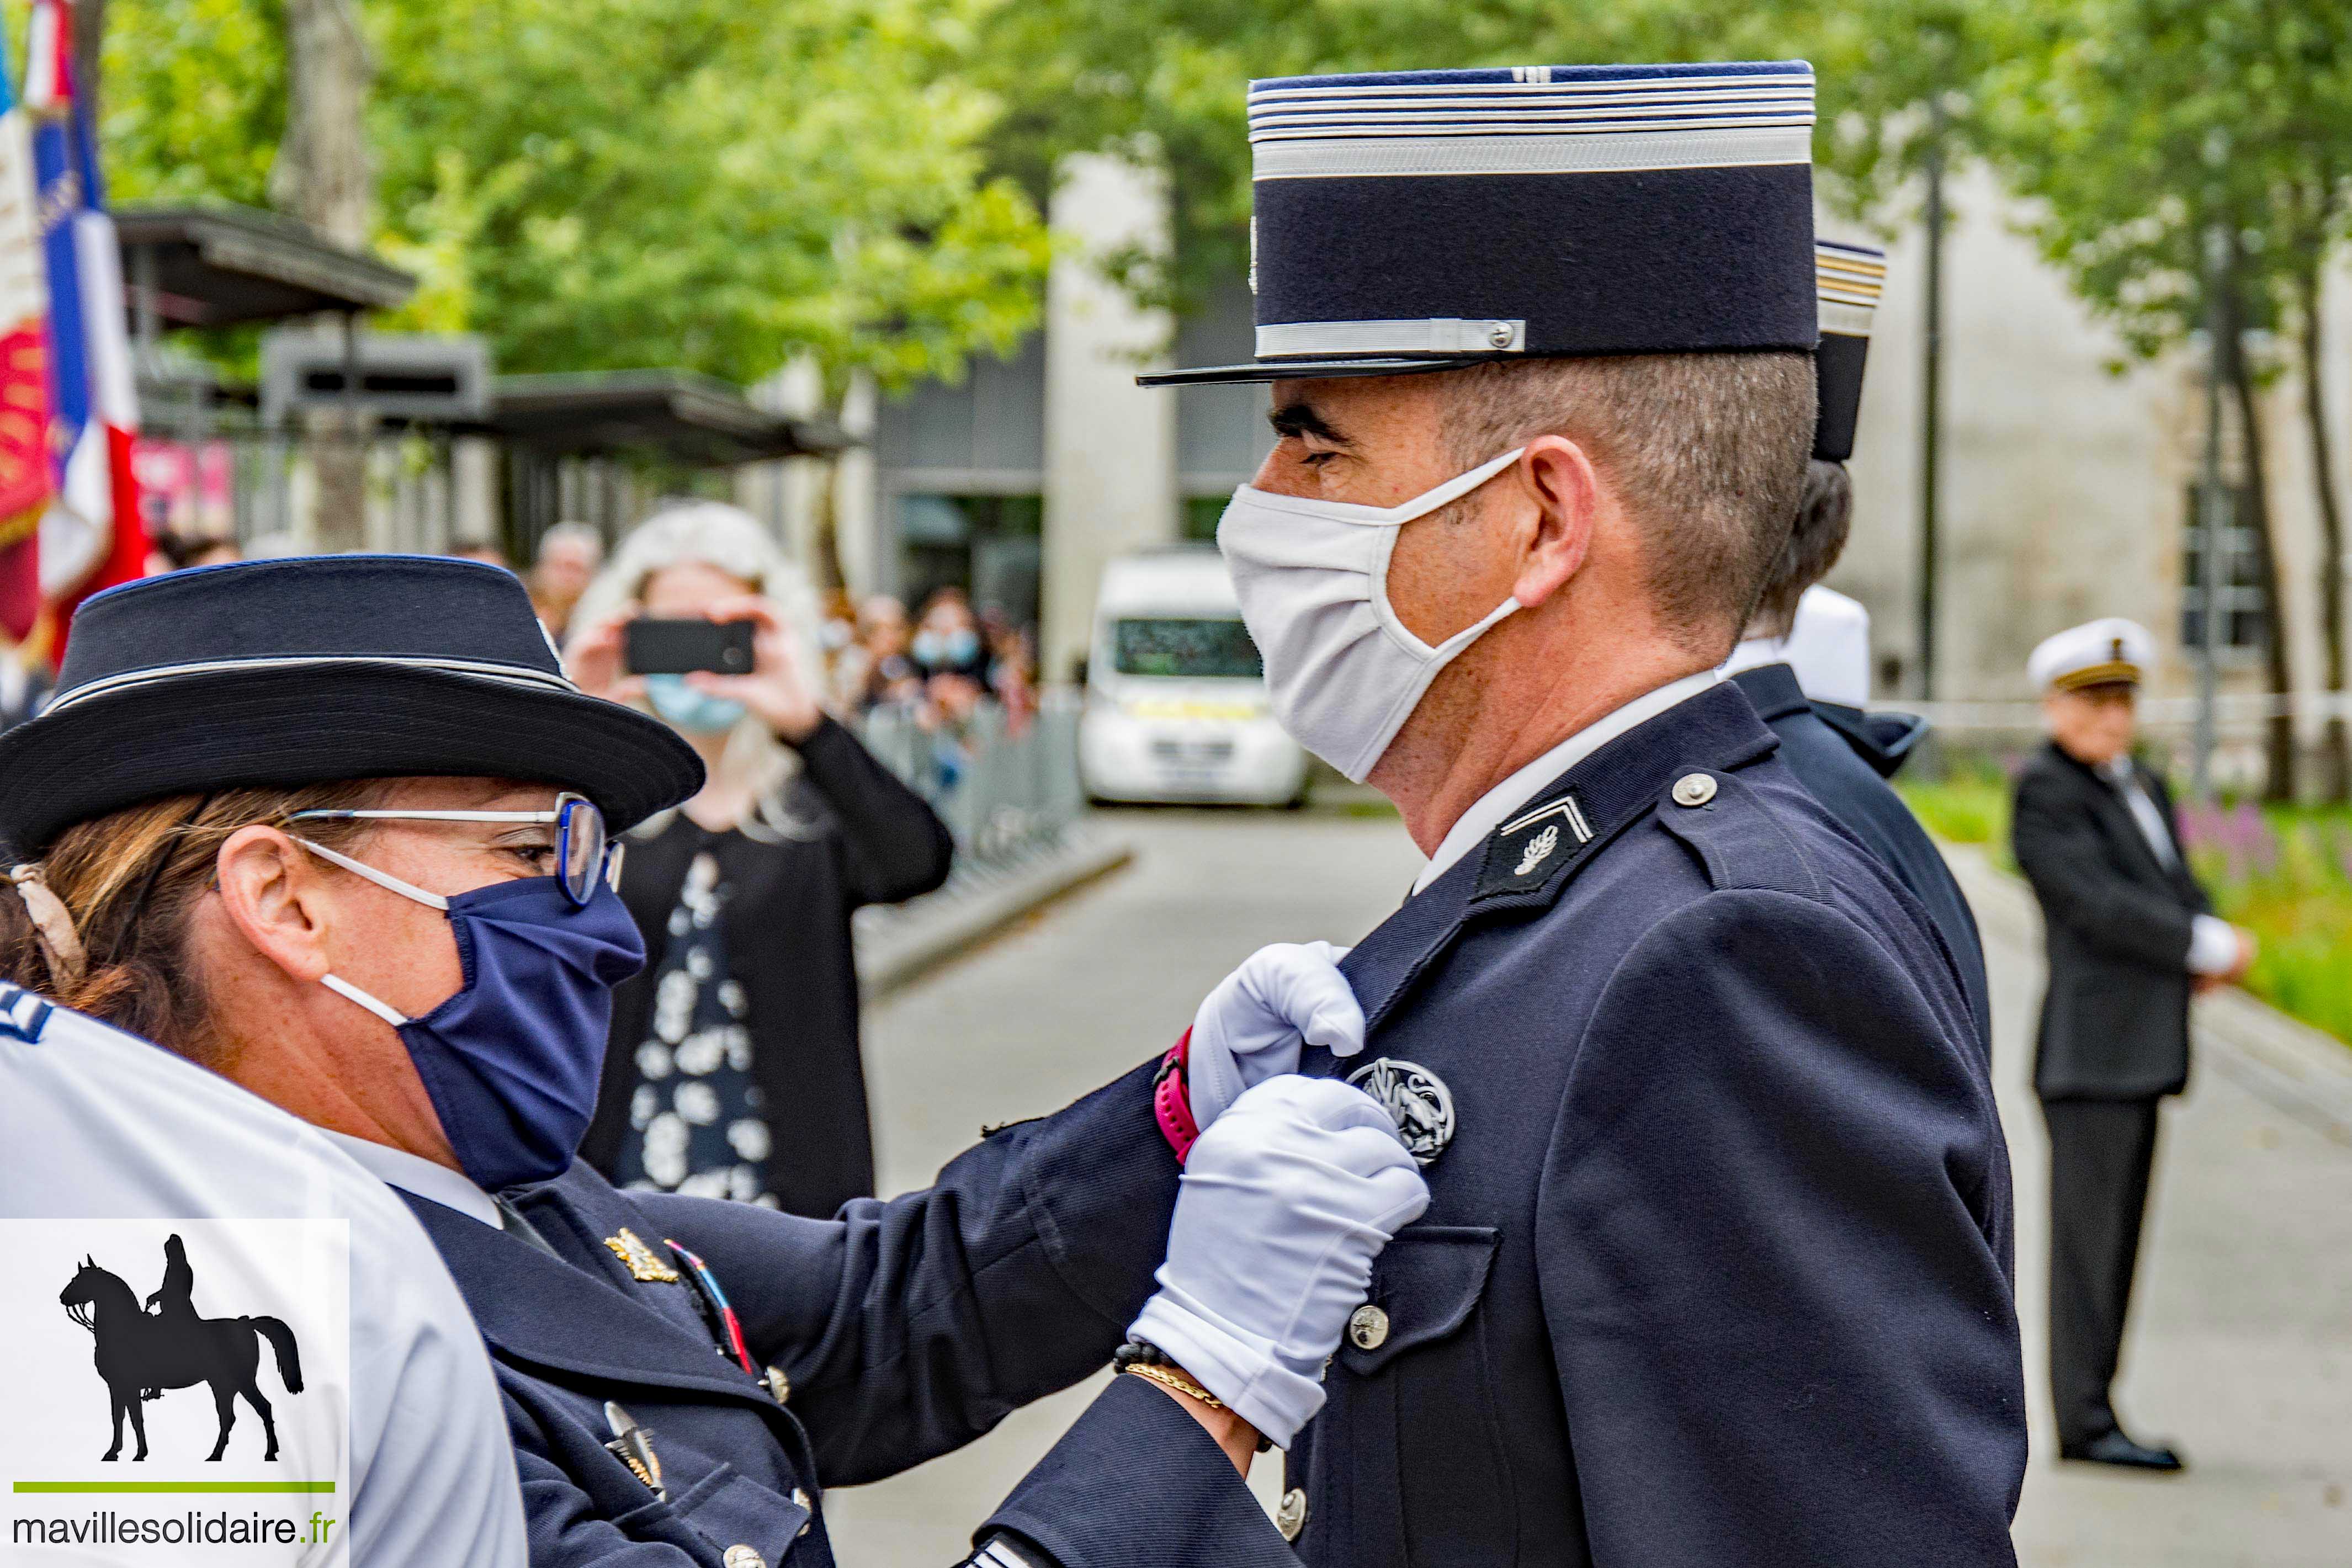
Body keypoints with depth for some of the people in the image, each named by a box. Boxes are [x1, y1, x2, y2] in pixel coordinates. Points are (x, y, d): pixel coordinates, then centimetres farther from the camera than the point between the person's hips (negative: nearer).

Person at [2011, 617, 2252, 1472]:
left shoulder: (2144, 786, 18)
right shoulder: (2043, 793, -8)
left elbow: (2182, 891, 17)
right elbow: (2097, 903, -17)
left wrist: (2208, 953, -4)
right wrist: (2208, 947, -12)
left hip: (2141, 1050, 8)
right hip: (2093, 1053, -8)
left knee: (2114, 1240, 9)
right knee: (2089, 1237, -8)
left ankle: (2090, 1413, 13)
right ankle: (2085, 1419, -5)